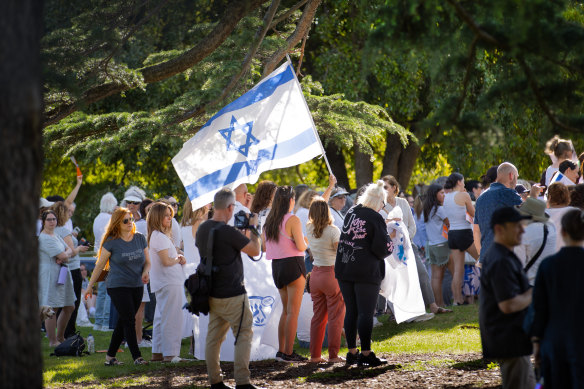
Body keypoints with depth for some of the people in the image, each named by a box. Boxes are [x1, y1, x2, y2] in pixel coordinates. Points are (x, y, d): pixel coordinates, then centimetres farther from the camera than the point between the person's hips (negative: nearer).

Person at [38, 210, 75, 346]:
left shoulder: (56, 236, 17)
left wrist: (65, 255, -9)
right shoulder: (44, 238, -15)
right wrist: (66, 256, 3)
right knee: (51, 309, -7)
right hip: (49, 275, -10)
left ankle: (60, 337, 26)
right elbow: (63, 256, -20)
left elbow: (69, 250, 12)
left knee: (69, 307, 15)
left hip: (62, 274, 10)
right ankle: (52, 341, -1)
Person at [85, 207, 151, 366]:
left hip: (137, 286, 5)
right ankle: (137, 357, -7)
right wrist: (90, 286, 5)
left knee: (123, 322, 8)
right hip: (117, 286, -5)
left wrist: (146, 272, -8)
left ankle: (110, 356, 17)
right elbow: (100, 265, 1)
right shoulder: (111, 242, -6)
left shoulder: (140, 238, 6)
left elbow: (147, 261, 14)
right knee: (129, 321, -9)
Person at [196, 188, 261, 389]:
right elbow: (255, 250, -12)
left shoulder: (202, 229, 6)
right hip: (232, 294, -8)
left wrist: (242, 230, 20)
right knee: (244, 335, -1)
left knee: (214, 336, 11)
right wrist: (252, 227, 2)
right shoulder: (228, 232, -19)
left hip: (212, 294, 8)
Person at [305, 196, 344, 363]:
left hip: (315, 274, 6)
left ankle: (315, 354, 12)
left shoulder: (309, 229, 4)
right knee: (335, 317, 2)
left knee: (318, 316, 12)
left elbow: (317, 210, 22)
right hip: (332, 274, -6)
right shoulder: (333, 231, -14)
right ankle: (333, 355, 1)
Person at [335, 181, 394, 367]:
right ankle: (366, 354, -4)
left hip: (343, 268, 6)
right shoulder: (375, 218, -11)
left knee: (351, 311, 11)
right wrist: (390, 244, 7)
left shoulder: (351, 212, 9)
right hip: (366, 271, -6)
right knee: (366, 313, -3)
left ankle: (352, 352, 15)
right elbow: (382, 247, -15)